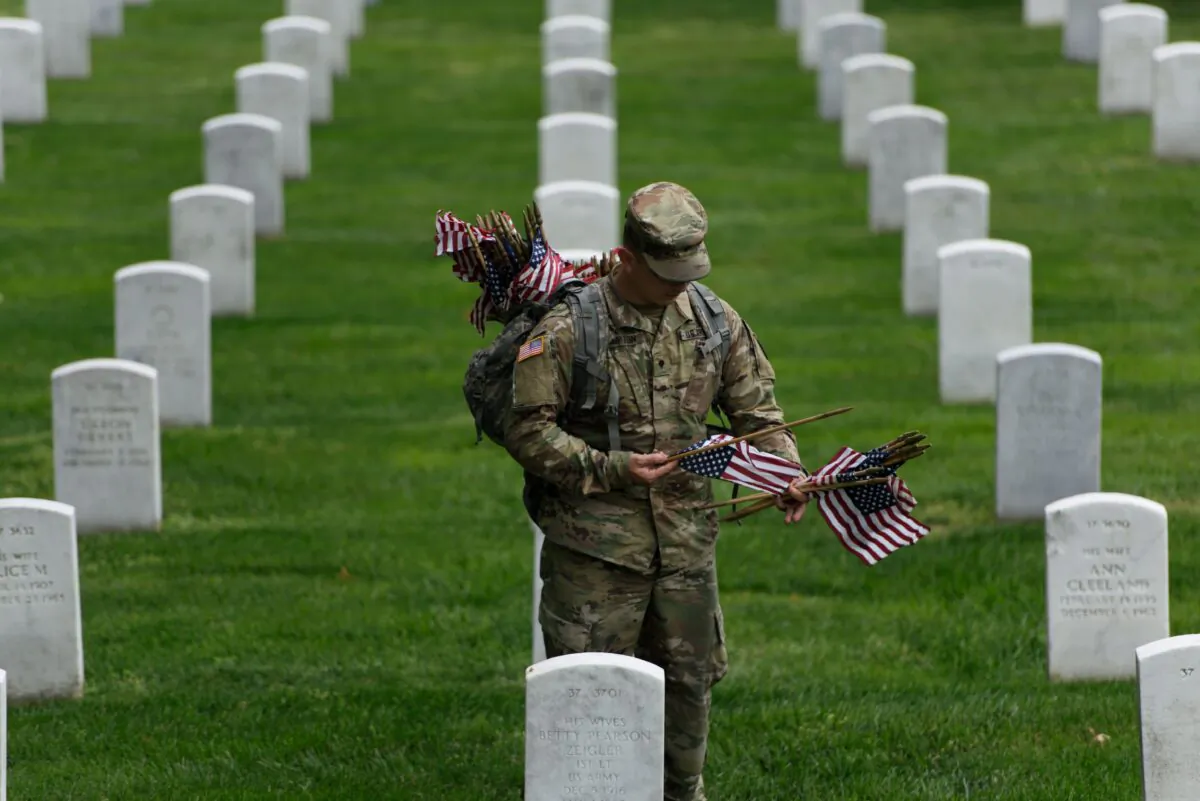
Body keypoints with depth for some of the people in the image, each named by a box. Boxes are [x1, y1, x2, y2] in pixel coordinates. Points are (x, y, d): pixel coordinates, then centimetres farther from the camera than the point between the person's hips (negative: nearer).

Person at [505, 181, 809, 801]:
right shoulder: (570, 326, -13)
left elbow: (753, 405, 13)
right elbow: (526, 430, -12)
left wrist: (786, 470, -5)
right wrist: (611, 468, -20)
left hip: (686, 540, 5)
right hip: (596, 543, -5)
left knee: (690, 679, 15)